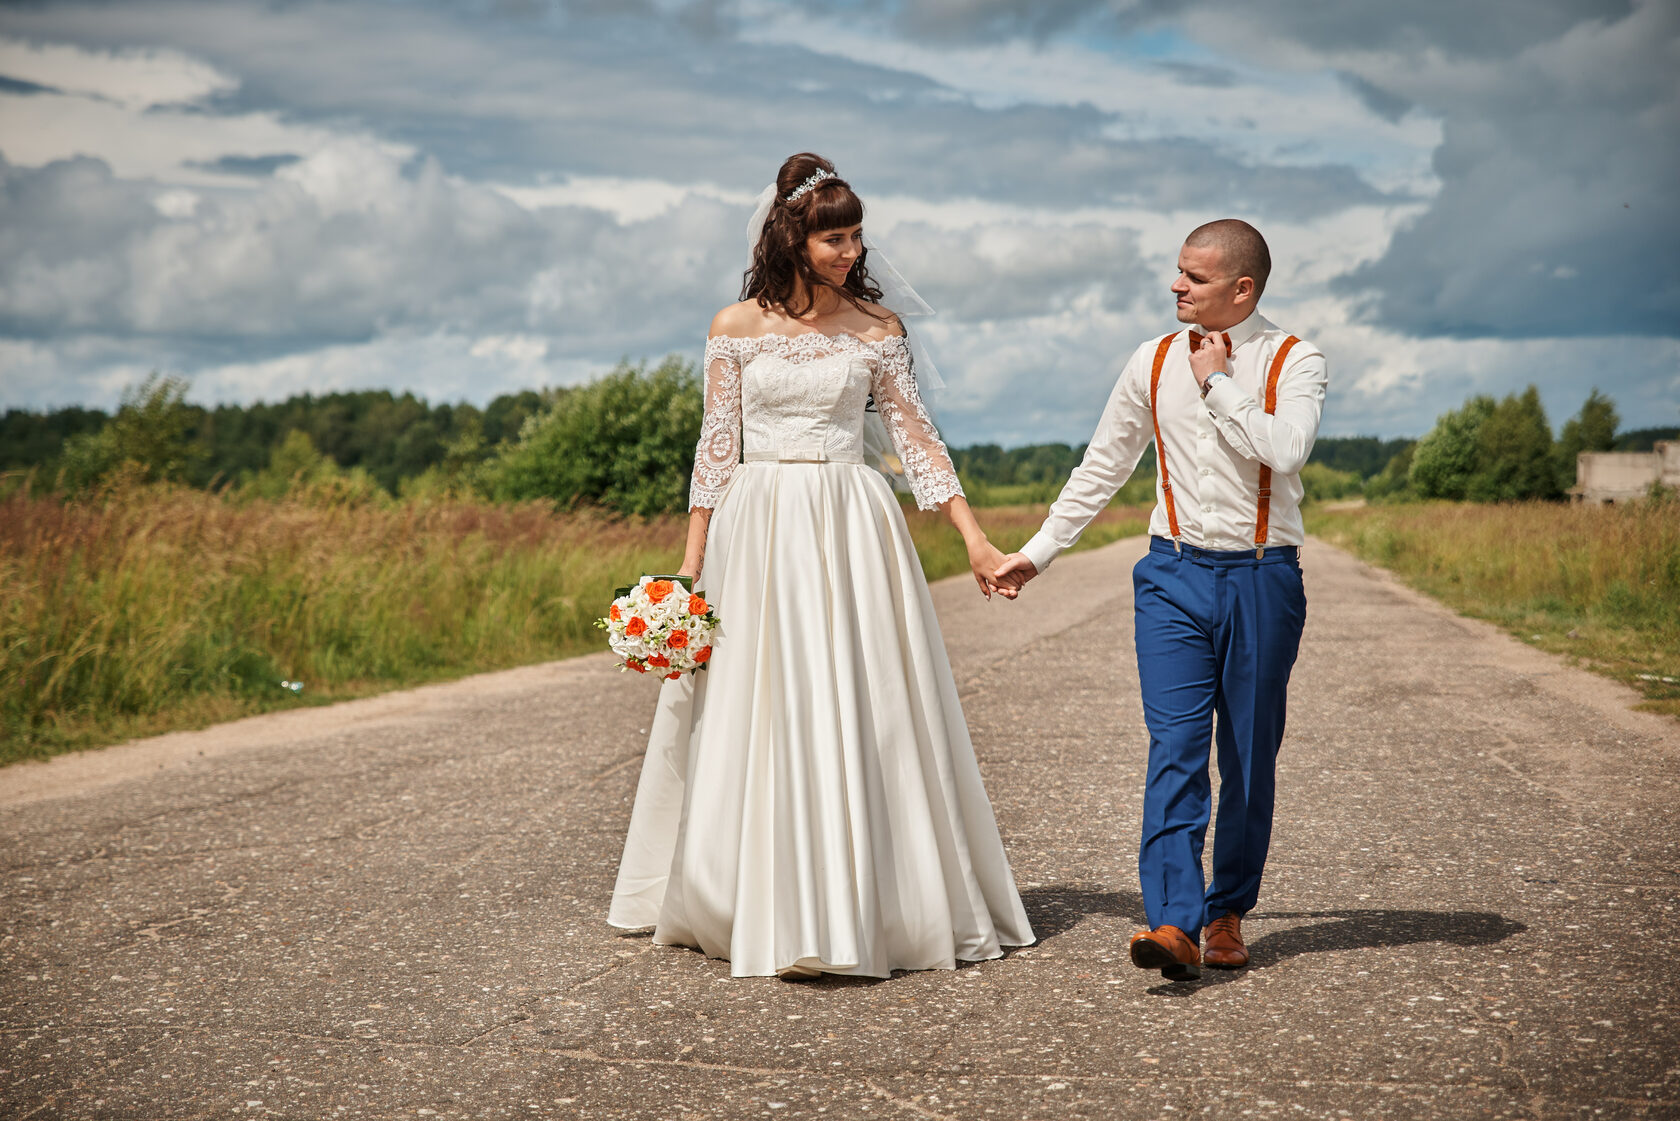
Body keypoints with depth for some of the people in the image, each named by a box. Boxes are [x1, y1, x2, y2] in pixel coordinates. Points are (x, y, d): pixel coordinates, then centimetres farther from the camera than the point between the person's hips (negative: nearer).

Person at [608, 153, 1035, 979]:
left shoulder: (877, 329, 4)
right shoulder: (736, 328, 2)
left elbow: (917, 438, 5)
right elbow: (715, 450, 4)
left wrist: (974, 539, -1)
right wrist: (692, 563, 0)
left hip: (852, 533, 0)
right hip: (756, 530, 0)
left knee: (860, 715, 0)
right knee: (758, 716, 4)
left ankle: (868, 906, 11)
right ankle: (755, 906, 16)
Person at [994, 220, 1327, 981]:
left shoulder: (1294, 363, -2)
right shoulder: (1155, 362, 8)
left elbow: (1284, 450, -22)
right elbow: (1102, 465, 16)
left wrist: (1219, 381, -14)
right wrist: (1040, 549, 16)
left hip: (1261, 580, -1)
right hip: (1175, 574, 2)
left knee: (1248, 759, 6)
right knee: (1174, 750, -11)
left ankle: (1227, 914, 21)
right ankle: (1174, 924, -17)